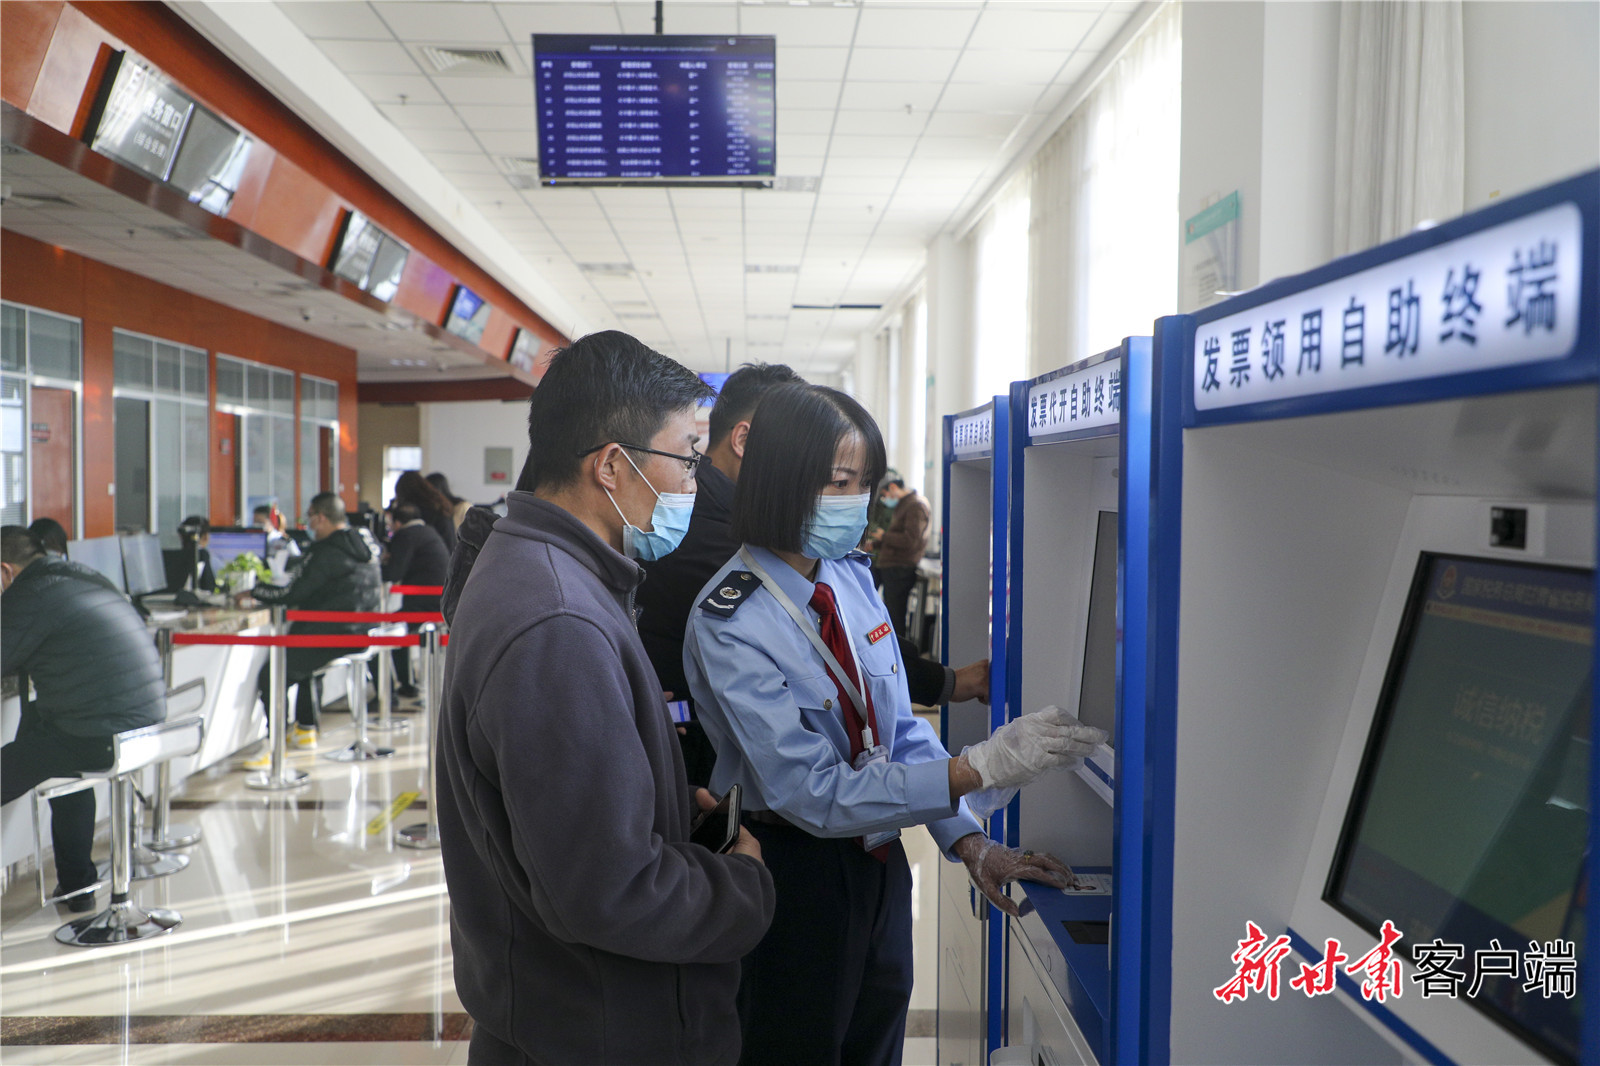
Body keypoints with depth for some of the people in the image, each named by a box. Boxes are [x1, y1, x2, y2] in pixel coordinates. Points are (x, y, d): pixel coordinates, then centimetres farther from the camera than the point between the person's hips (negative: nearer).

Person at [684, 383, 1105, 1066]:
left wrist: (968, 842, -11)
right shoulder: (730, 624, -24)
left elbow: (900, 726, 0)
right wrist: (976, 769, -31)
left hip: (878, 856, 7)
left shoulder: (851, 576, -3)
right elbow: (813, 792, -27)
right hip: (796, 874, -6)